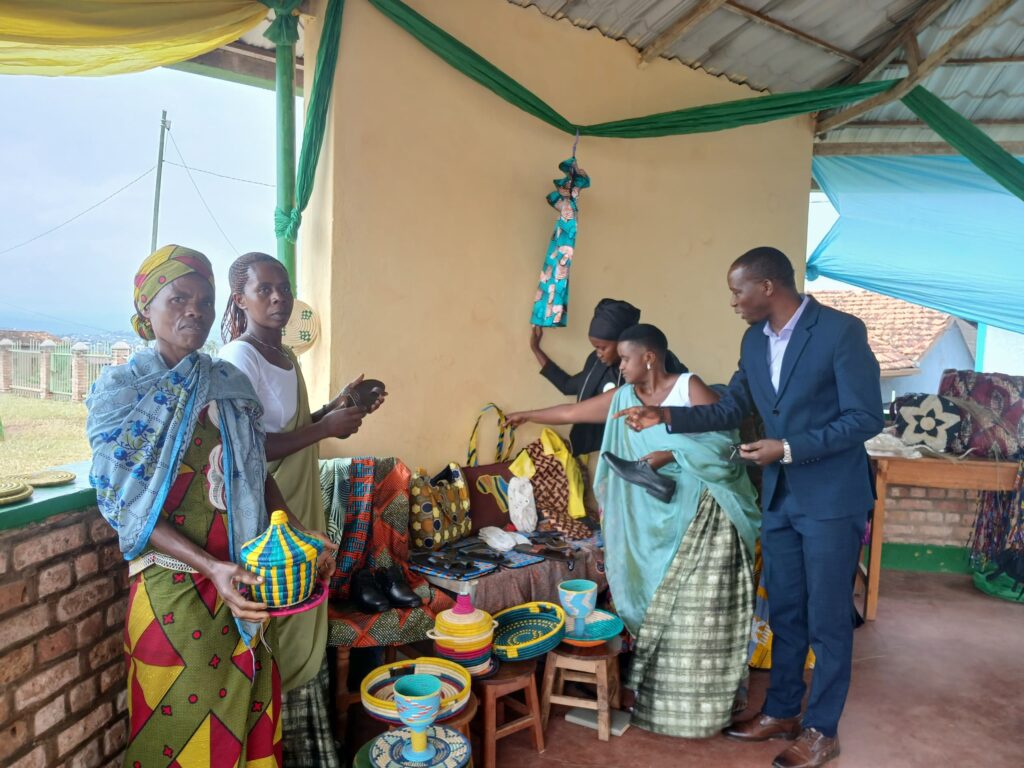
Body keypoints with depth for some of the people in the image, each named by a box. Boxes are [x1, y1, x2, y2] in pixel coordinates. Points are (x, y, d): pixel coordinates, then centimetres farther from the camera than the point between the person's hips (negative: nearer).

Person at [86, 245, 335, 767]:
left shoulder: (229, 385, 5)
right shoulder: (120, 392, -6)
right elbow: (125, 508, -11)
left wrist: (298, 534, -5)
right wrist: (211, 566, -23)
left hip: (242, 576, 4)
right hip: (171, 582, -3)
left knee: (247, 707, 14)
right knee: (179, 715, 9)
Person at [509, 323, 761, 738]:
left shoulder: (690, 386, -8)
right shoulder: (623, 398, 8)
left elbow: (724, 437, -13)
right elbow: (571, 412, 16)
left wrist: (671, 454, -19)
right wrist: (526, 416, 24)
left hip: (704, 512, -5)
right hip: (656, 518, 5)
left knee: (699, 607, 1)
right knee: (659, 603, 8)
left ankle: (700, 704, 14)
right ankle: (661, 696, 22)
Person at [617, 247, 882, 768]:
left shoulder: (841, 331, -16)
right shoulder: (754, 341, 5)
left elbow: (866, 418, -17)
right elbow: (729, 410, 9)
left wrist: (789, 448, -22)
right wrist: (664, 418, -2)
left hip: (832, 498, -6)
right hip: (779, 496, 6)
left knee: (827, 618, 6)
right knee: (784, 612, 17)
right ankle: (781, 711, 33)